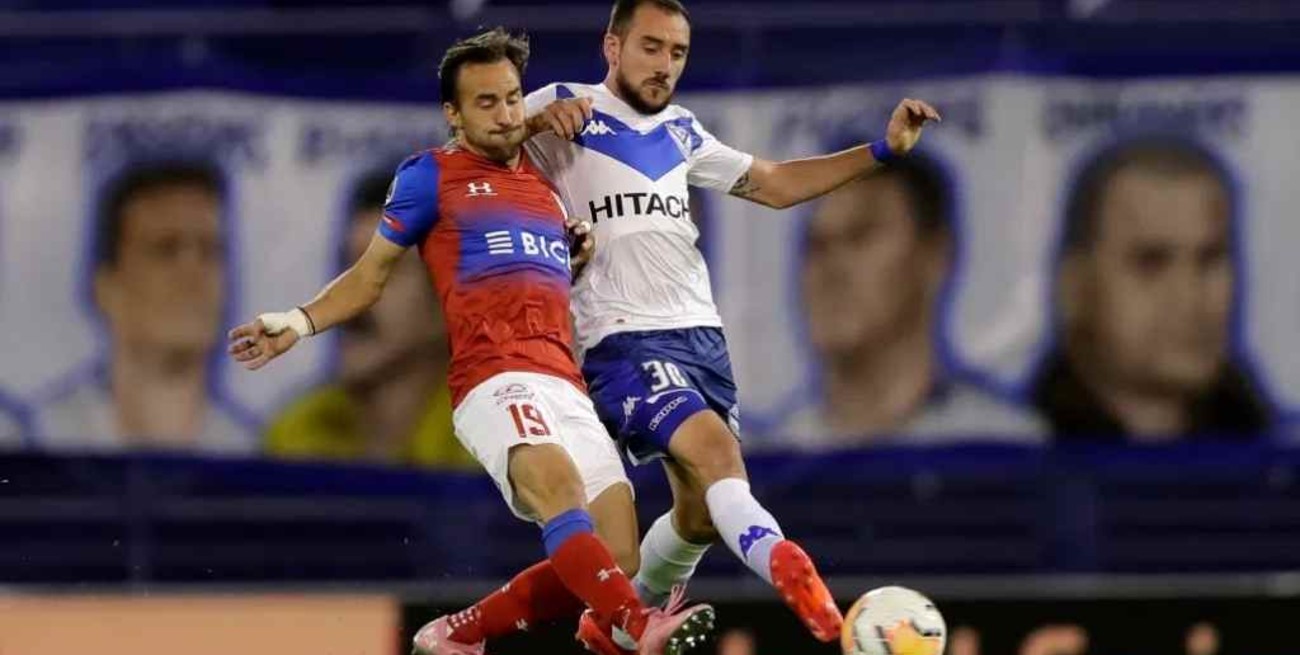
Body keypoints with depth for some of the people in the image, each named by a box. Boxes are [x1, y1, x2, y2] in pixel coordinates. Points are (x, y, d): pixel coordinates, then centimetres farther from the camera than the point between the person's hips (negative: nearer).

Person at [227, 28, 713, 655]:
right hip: (496, 381, -6)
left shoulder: (543, 180, 26)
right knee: (559, 488, -35)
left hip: (567, 388, 6)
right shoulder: (432, 175, 11)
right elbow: (371, 274, 16)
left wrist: (584, 248, 16)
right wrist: (300, 322, 1)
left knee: (615, 560, -5)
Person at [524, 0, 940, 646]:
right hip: (625, 342, -8)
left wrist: (882, 150, 19)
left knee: (703, 514, 10)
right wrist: (534, 123, -27)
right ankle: (787, 569, -55)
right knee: (713, 451, -32)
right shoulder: (564, 110, 0)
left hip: (702, 337, 8)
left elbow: (774, 183, 28)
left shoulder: (680, 132, 20)